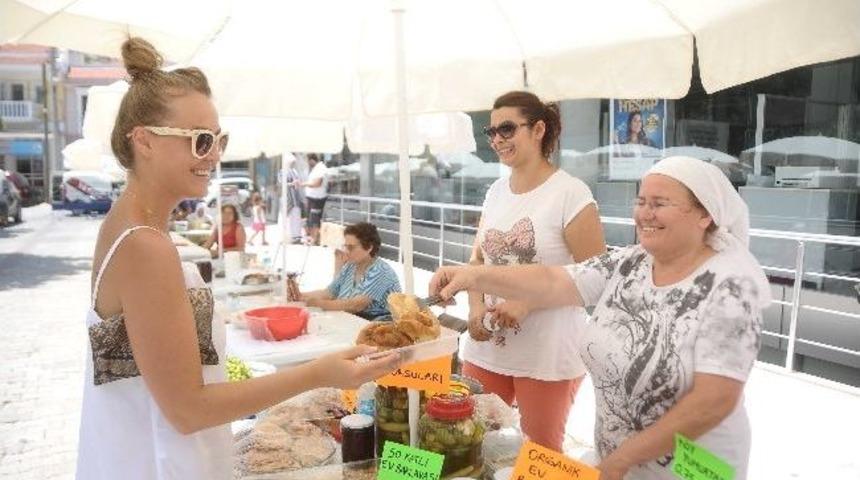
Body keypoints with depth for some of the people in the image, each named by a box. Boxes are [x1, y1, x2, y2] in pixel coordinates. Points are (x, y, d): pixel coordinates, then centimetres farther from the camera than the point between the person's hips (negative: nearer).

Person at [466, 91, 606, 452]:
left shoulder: (571, 193, -12)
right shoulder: (496, 191, 8)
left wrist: (526, 303, -20)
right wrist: (476, 307, -5)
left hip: (547, 354, -5)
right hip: (486, 348, 6)